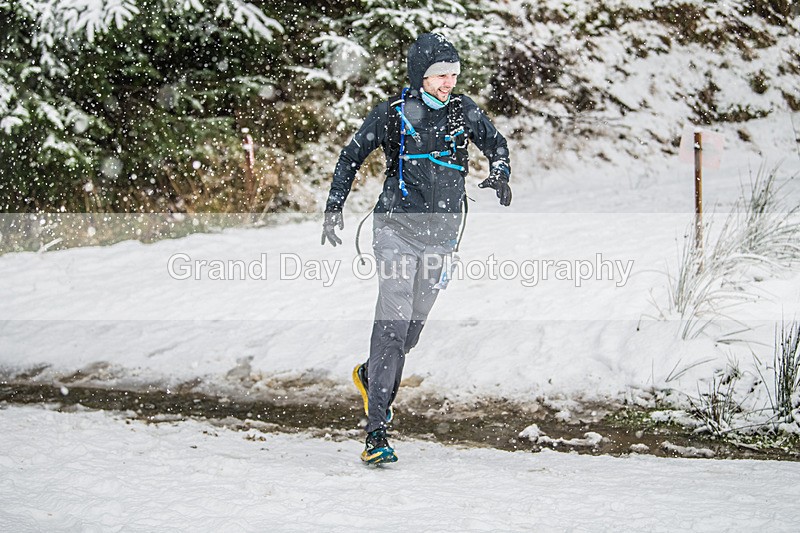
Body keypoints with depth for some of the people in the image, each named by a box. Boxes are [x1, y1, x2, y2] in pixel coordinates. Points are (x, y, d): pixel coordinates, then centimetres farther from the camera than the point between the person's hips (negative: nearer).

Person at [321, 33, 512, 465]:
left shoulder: (463, 111, 2)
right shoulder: (391, 115, -5)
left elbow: (495, 142, 16)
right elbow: (351, 157, 8)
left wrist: (499, 173, -5)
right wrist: (334, 207, 4)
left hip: (441, 233, 4)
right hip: (397, 229, -4)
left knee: (415, 322, 11)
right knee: (394, 321, -15)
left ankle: (371, 376, 43)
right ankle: (376, 432, -16)